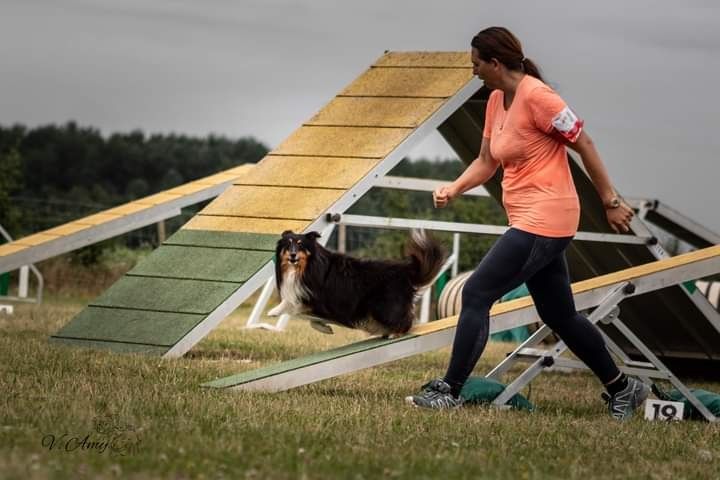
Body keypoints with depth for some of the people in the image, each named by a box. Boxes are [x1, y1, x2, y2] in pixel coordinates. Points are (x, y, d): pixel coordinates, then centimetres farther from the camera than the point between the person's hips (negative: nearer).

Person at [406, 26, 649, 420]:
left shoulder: (536, 96, -17)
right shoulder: (496, 101, 10)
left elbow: (584, 144, -12)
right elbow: (486, 162, 17)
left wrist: (611, 202, -9)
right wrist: (454, 188, -1)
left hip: (544, 221, -10)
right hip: (529, 221, 10)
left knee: (476, 294, -10)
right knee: (560, 315, 16)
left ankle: (449, 390, -5)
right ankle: (622, 388, 27)